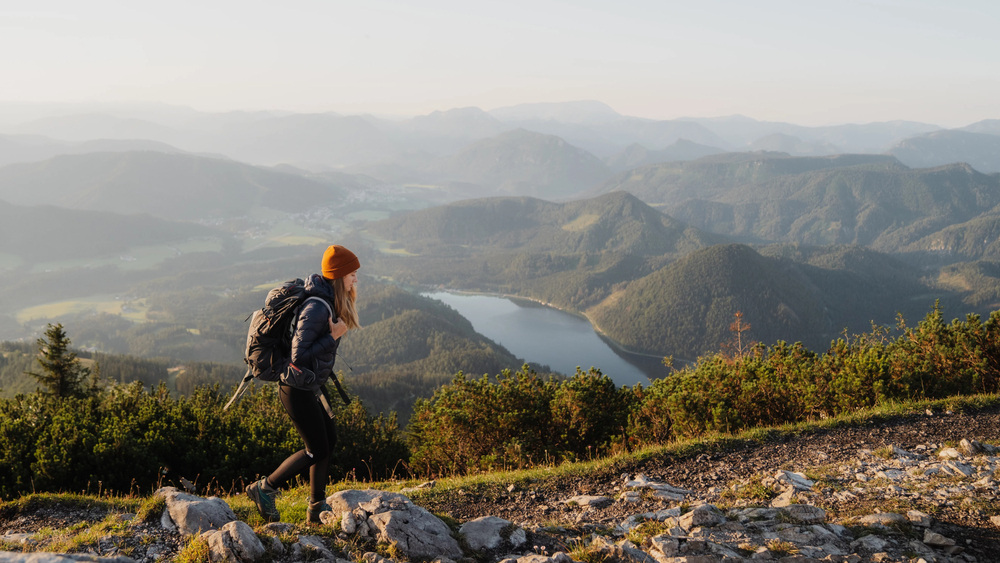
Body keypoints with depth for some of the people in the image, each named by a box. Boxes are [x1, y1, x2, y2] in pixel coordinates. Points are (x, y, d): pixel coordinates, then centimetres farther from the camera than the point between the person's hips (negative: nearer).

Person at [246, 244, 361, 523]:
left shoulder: (329, 302, 4)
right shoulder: (316, 309, -26)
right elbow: (299, 356, -27)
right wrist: (333, 336, -24)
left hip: (312, 385, 10)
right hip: (297, 388, -10)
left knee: (329, 439, 14)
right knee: (317, 450, 2)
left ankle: (317, 508, 24)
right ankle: (264, 488, 17)